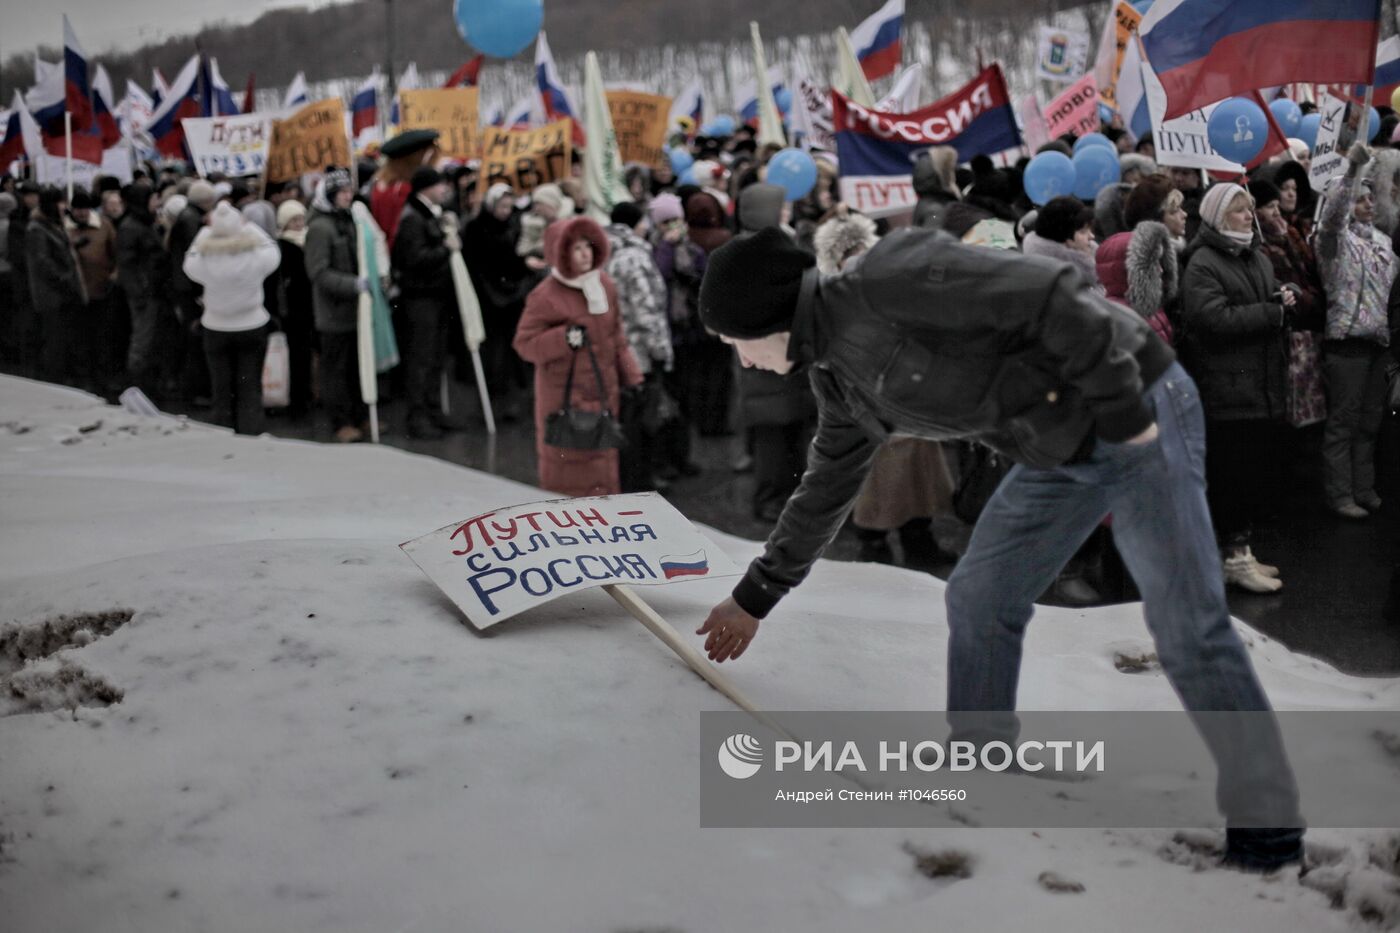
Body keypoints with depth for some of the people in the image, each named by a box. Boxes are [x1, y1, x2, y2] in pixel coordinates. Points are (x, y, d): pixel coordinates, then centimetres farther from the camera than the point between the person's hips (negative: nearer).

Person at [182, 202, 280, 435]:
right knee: (250, 392, 5)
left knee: (221, 392, 12)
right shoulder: (256, 257, -20)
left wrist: (208, 229, 13)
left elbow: (190, 258, 7)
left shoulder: (203, 261, -18)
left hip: (216, 330, 1)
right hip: (252, 328, -1)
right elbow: (272, 248, 3)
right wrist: (249, 226, 12)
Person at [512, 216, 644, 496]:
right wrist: (564, 338, -25)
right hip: (565, 396, -6)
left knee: (603, 460, 13)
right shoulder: (546, 296, -15)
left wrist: (630, 376, 14)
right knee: (567, 464, -1)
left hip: (602, 392, 6)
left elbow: (616, 336, 16)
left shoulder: (605, 286, 6)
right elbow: (524, 344, -13)